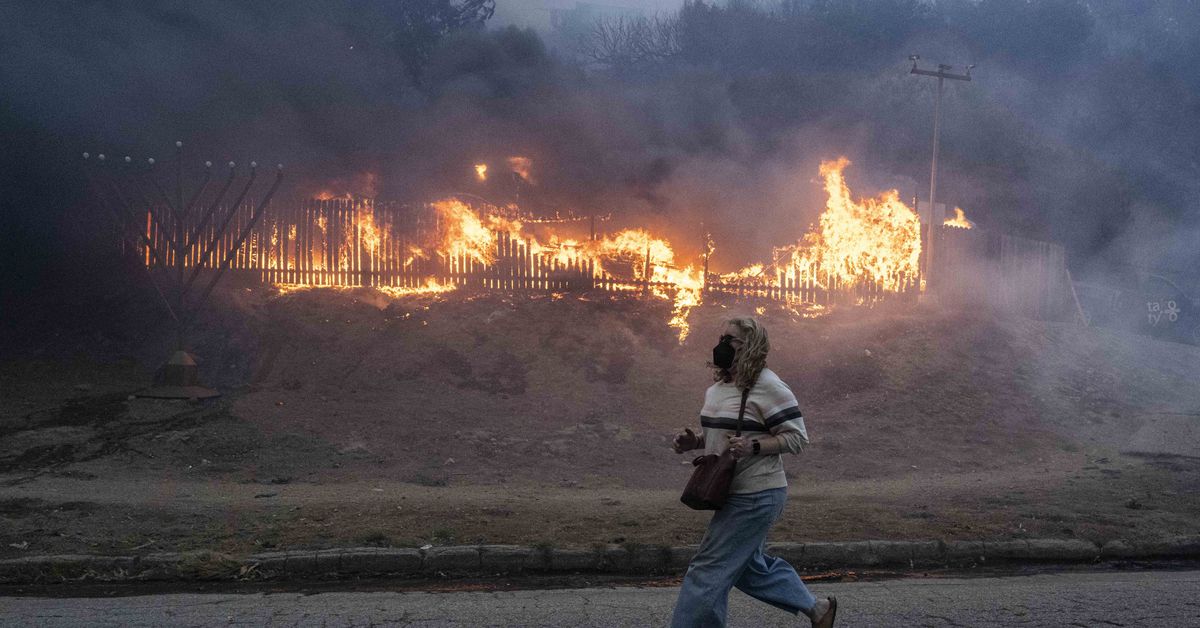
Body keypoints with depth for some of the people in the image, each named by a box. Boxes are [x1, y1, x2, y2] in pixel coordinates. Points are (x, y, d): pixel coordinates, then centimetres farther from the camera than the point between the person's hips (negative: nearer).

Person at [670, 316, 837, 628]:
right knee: (750, 566, 21)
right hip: (736, 494, 10)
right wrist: (693, 441, 0)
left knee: (708, 571, -5)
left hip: (755, 497, -10)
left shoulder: (767, 386, -17)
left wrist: (753, 446, -29)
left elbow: (796, 436, -16)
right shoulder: (718, 385, 9)